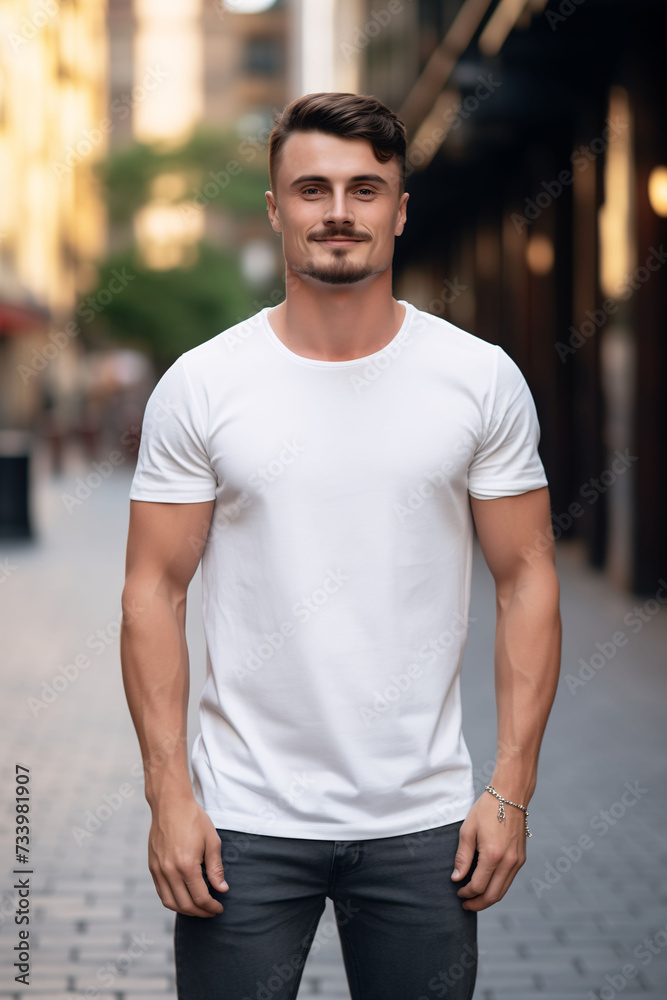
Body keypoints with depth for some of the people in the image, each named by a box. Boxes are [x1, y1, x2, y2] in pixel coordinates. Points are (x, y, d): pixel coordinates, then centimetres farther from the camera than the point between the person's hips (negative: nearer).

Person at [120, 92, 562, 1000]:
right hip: (244, 820, 0)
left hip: (422, 822, 1)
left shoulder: (482, 379, 0)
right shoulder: (200, 386, -2)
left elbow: (527, 579, 1)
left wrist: (512, 790, -4)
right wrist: (168, 792, -7)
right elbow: (156, 591, -1)